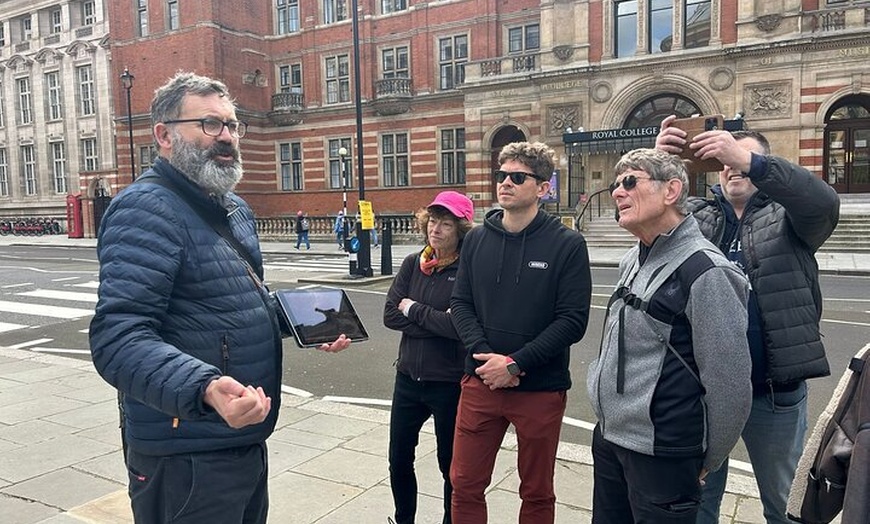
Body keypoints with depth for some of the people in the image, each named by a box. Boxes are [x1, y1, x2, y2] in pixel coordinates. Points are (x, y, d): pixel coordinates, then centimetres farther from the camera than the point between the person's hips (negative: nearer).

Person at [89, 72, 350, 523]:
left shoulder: (236, 210, 11)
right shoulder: (147, 209, -19)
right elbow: (119, 339, -30)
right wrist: (204, 388, -45)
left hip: (247, 439, 9)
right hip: (186, 456, -9)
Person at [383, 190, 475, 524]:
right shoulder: (413, 264, 2)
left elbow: (461, 325, -24)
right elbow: (390, 314, -5)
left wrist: (414, 310, -13)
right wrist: (437, 323, -15)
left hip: (450, 383, -5)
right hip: (408, 377, 5)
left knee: (451, 466, 14)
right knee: (399, 459, 18)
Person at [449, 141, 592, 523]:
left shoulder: (567, 244, -7)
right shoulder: (476, 239, 4)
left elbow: (572, 320, -12)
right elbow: (460, 304, 2)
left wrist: (515, 363, -18)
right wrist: (484, 355, -14)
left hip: (541, 388, -3)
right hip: (480, 383, 3)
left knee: (537, 493, 15)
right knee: (464, 485, 12)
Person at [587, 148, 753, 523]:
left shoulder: (703, 270, -18)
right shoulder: (633, 261, 8)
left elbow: (729, 381, -15)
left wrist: (708, 460, -5)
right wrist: (608, 422, 17)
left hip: (661, 455, -7)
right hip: (608, 437, 8)